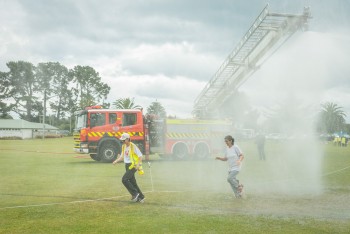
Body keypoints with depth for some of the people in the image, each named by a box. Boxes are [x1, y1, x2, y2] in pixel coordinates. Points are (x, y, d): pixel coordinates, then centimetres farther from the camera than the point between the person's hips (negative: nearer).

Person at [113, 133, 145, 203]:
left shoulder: (133, 146, -14)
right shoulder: (123, 146, 10)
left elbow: (140, 156, -13)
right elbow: (122, 156, 18)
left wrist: (138, 164, -25)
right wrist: (116, 161, 2)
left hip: (132, 165, -8)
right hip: (127, 165, 8)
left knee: (124, 179, -18)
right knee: (132, 182, 9)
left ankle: (135, 193, -10)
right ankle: (141, 197, 18)